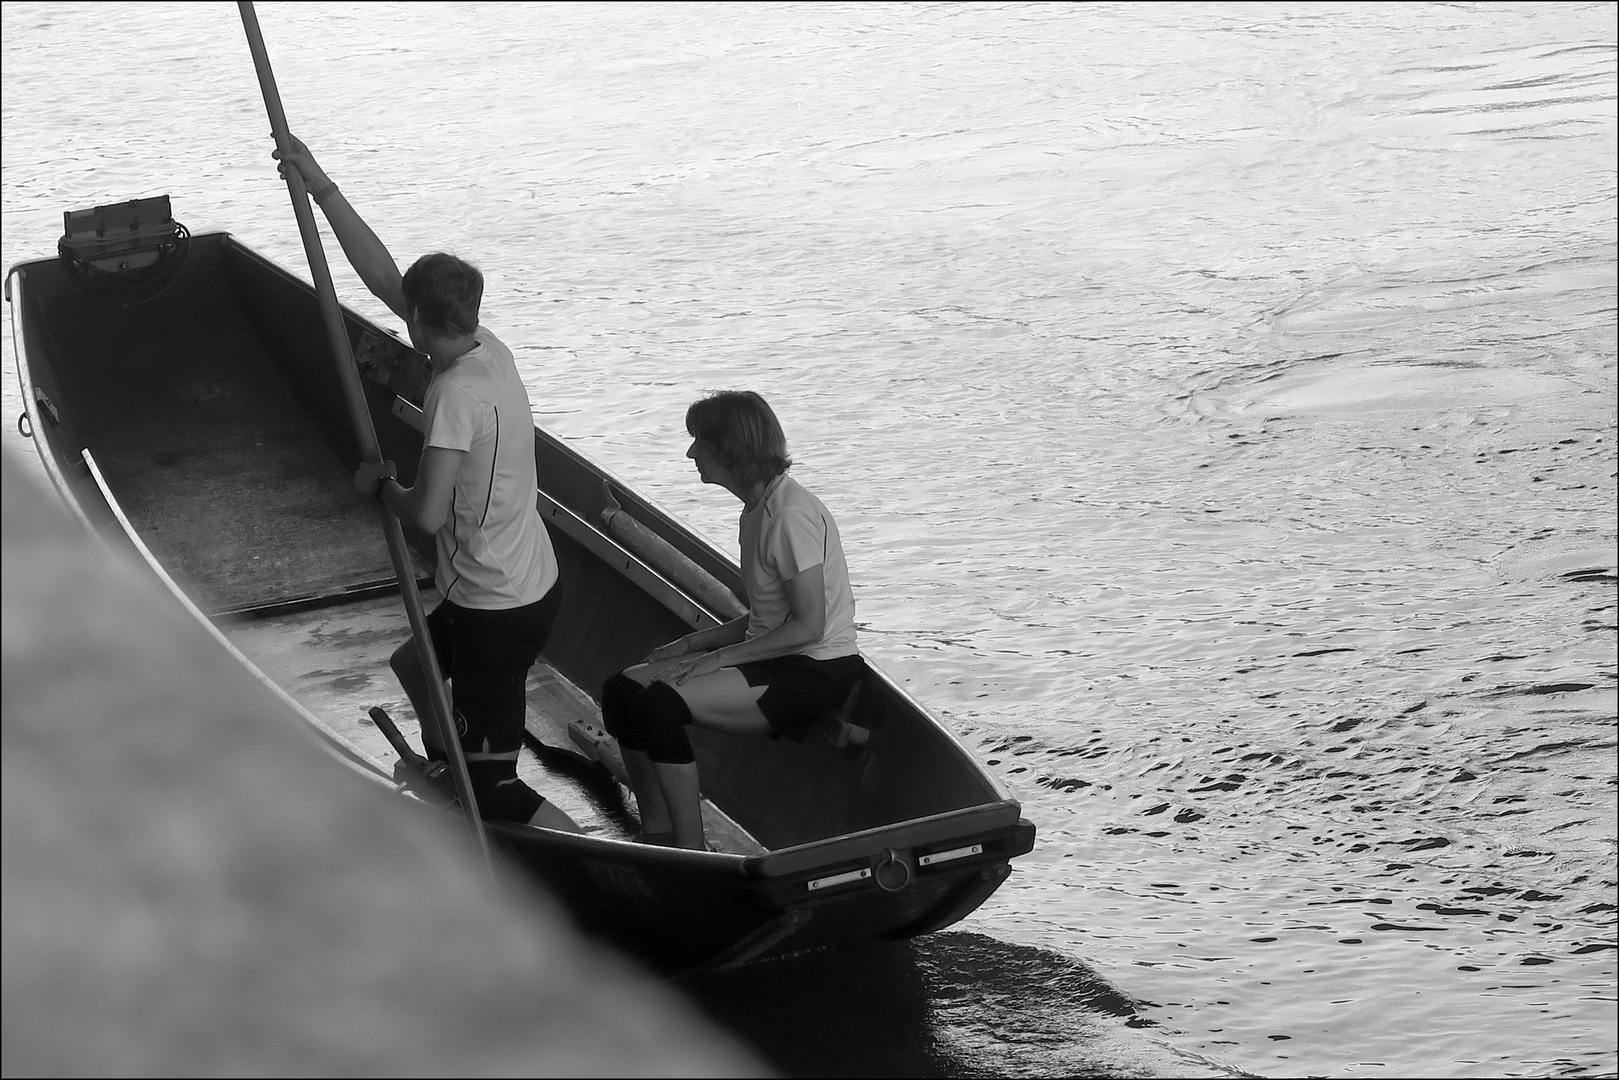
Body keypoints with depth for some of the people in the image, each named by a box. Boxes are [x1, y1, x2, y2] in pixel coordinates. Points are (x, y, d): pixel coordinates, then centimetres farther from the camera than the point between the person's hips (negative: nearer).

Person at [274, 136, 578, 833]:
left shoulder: (458, 393, -25)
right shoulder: (486, 349, 1)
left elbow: (427, 513, -29)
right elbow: (382, 277, 8)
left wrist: (379, 485, -7)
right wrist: (320, 186, 8)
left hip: (496, 611, -9)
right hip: (530, 586, 9)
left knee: (496, 789, -4)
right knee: (412, 664, 35)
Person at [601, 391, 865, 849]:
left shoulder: (790, 516, -18)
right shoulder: (759, 506, 12)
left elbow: (809, 625, -20)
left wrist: (719, 658, -17)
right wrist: (695, 643, 5)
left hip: (819, 669, -10)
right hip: (777, 659, 10)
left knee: (659, 705, -25)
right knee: (621, 689, -1)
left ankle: (691, 855, -16)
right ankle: (658, 842, 1)